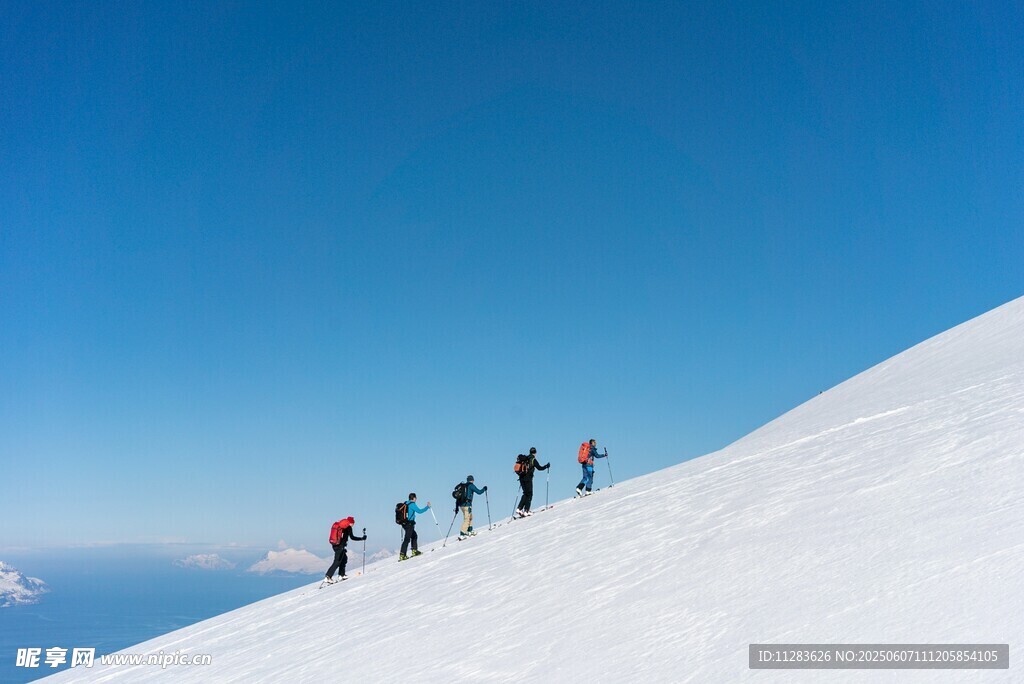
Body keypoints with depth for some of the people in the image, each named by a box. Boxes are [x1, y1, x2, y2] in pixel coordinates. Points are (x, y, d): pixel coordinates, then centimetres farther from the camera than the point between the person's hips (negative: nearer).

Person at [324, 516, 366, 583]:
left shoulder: (338, 525, 14)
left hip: (334, 545, 8)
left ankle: (341, 575, 21)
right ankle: (328, 577, -12)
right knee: (337, 562, -5)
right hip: (340, 546, -8)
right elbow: (352, 537, -11)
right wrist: (362, 538, -3)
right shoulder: (348, 527, -8)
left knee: (344, 558, 21)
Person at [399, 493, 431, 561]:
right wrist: (428, 507, -4)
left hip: (404, 523, 9)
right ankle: (402, 555, -12)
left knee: (414, 536, 22)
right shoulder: (412, 504, -13)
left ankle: (414, 551, 25)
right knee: (407, 539, -9)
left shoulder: (405, 503, 11)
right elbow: (419, 511, -14)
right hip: (409, 524, -9)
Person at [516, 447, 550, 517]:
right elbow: (539, 468, -6)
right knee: (529, 494, 1)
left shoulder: (525, 459, 13)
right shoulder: (533, 459, -5)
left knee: (525, 494, 16)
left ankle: (519, 509, 4)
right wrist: (547, 466, 8)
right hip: (528, 478, -6)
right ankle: (526, 511, -6)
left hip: (521, 478, 6)